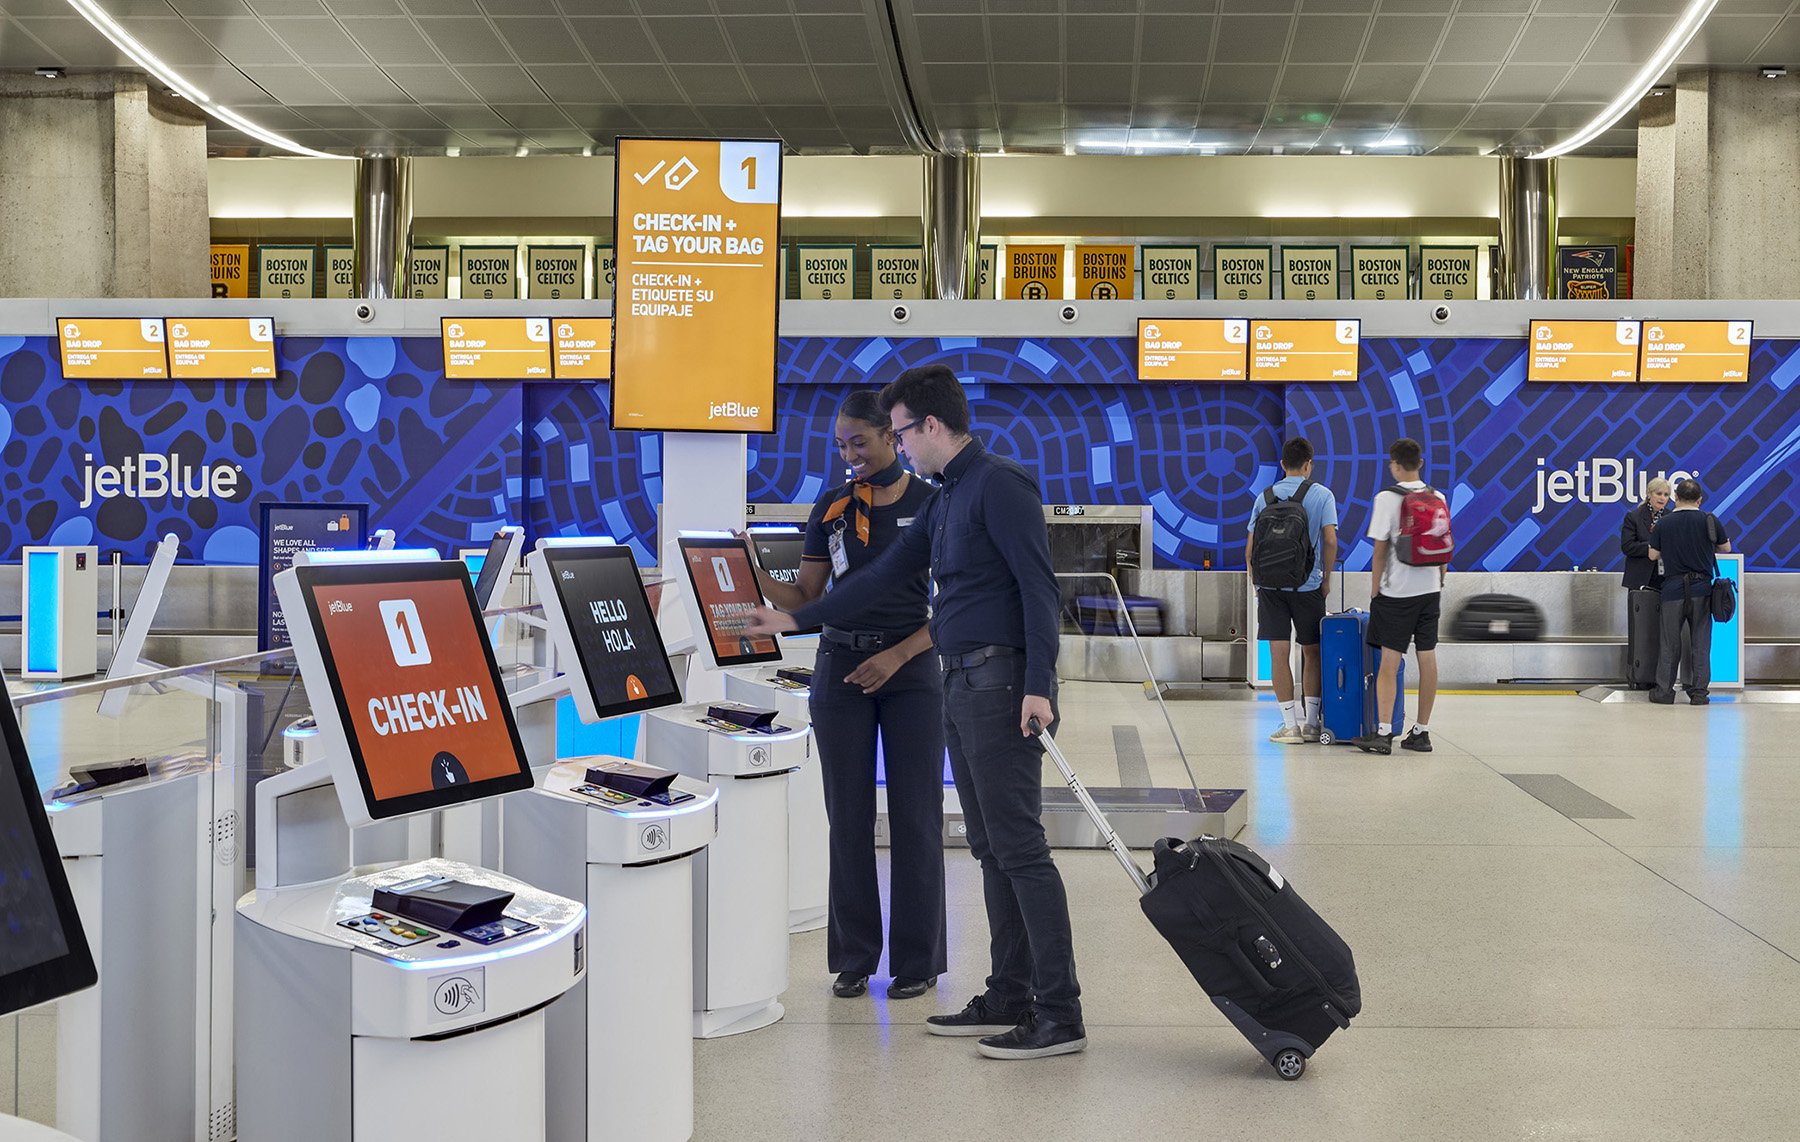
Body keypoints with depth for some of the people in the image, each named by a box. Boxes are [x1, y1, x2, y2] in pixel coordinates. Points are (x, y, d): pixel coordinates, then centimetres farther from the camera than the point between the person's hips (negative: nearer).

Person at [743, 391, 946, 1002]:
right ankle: (854, 957, 15)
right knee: (848, 815, 4)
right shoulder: (831, 509, 8)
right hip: (840, 668, 3)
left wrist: (897, 656, -13)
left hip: (911, 669, -3)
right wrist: (758, 576, -9)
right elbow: (804, 599, 8)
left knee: (915, 815, 0)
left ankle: (916, 960, 10)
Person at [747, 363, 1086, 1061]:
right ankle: (1009, 998, 17)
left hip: (1000, 680, -10)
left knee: (1020, 848, -9)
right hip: (961, 683, 10)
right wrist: (796, 620, 25)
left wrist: (1038, 686, -23)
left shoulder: (998, 484, -9)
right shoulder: (946, 500, 20)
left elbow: (1038, 585, -16)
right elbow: (883, 576, 25)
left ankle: (1059, 1015, -5)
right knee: (991, 848, 11)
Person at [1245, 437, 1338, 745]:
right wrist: (1326, 580, 4)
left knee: (1279, 654, 0)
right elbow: (1330, 541, -8)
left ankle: (1290, 725, -1)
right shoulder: (1321, 495, 1)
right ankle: (1311, 723, 14)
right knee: (1312, 652, 12)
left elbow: (1250, 549, 4)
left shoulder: (1265, 497, 7)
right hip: (1307, 586, -1)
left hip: (1270, 585, 1)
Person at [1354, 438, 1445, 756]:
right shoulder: (1438, 498, 5)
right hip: (1430, 588, 5)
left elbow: (1380, 551, -10)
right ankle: (1421, 732, 13)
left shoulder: (1387, 498, -11)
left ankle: (1383, 732, -9)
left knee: (1389, 661, -4)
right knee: (1427, 659, 7)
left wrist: (1374, 592, -2)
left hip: (1397, 590, -5)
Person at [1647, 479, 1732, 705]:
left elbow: (1653, 555, 5)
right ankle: (1699, 692, 5)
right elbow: (1726, 548, 10)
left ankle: (1664, 691, 9)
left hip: (1673, 590, 0)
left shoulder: (1663, 523, -2)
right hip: (1701, 589, 0)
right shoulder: (1709, 520, -3)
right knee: (1700, 642, 5)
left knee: (1670, 643, 7)